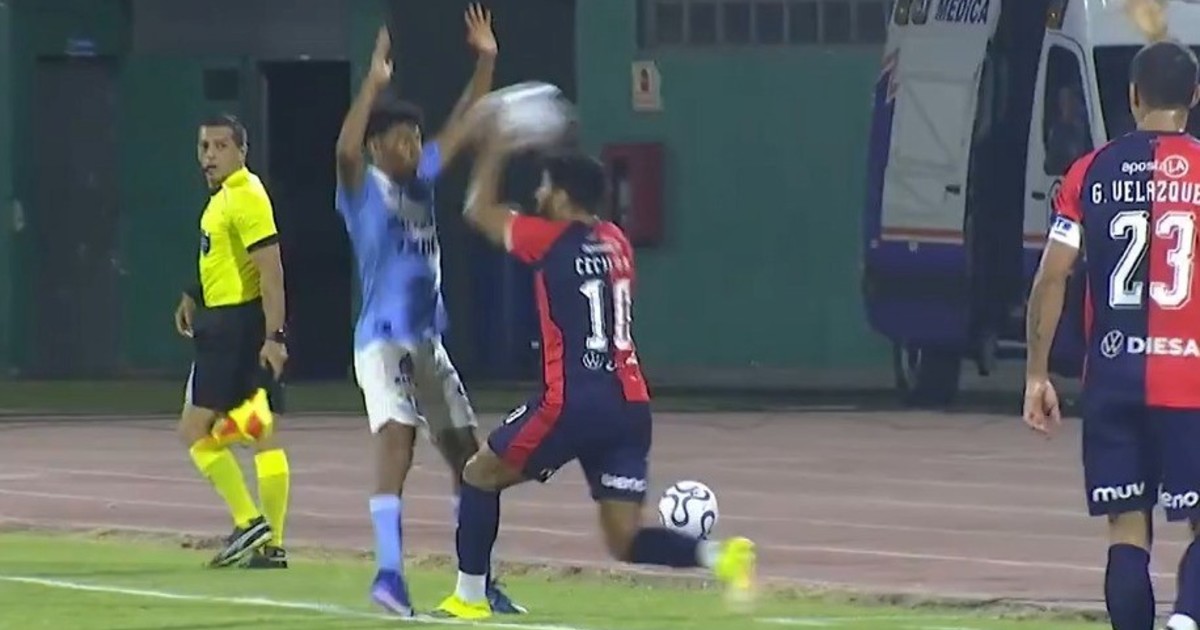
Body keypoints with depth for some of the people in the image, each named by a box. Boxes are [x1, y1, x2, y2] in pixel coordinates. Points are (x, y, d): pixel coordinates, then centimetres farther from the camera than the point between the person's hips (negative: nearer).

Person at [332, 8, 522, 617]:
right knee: (397, 439, -25)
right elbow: (345, 150, -29)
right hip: (383, 340, -8)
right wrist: (374, 82, -37)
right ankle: (389, 574, -32)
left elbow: (463, 126, 14)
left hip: (429, 342, 8)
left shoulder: (421, 181, 11)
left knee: (467, 456, 8)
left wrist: (485, 63, 3)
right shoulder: (362, 189, -8)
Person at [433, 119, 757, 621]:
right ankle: (719, 556, -20)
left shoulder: (550, 240, -4)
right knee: (626, 540, 4)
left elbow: (479, 210, 10)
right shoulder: (616, 243, 13)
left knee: (481, 476, 16)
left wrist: (494, 152, 23)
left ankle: (469, 598, 15)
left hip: (573, 403, -6)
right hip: (630, 406, 6)